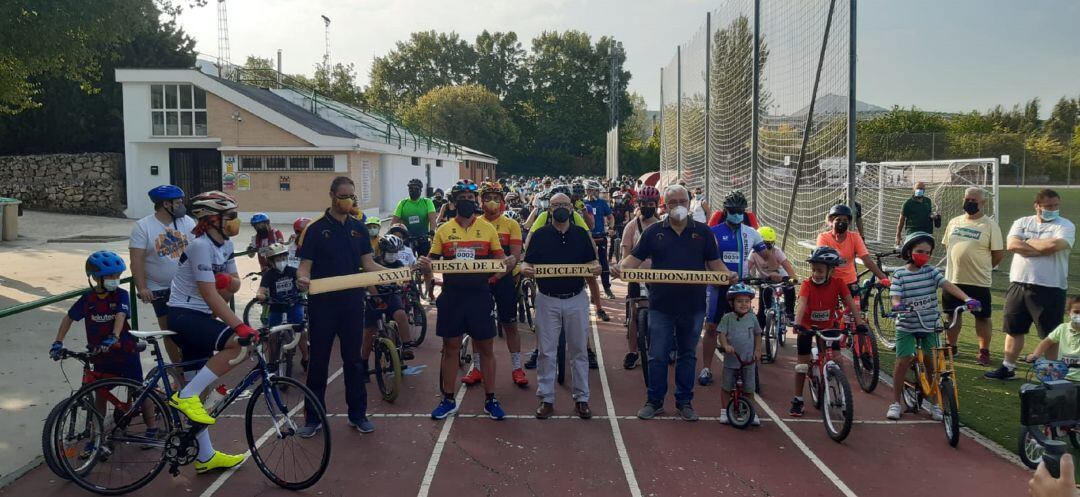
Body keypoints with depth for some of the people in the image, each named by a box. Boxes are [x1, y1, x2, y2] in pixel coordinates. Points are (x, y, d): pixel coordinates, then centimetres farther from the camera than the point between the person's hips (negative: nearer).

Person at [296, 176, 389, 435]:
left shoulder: (359, 228, 7)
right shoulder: (315, 229, -4)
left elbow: (368, 265, 7)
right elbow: (305, 266, -6)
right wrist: (302, 278, -29)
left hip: (352, 302, 3)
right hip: (322, 303, -3)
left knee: (354, 359, 10)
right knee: (319, 360, 5)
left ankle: (357, 414, 20)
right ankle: (313, 417, 16)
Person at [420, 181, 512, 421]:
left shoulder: (488, 229, 2)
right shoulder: (443, 230, 3)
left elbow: (500, 261, 4)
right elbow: (431, 262, 5)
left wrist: (510, 262, -18)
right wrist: (426, 267, -18)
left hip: (479, 296, 0)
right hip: (451, 297, 1)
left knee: (486, 348, 7)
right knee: (450, 348, 10)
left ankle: (490, 400, 19)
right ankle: (448, 400, 22)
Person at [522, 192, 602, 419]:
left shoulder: (581, 234, 5)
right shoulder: (540, 235, 2)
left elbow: (591, 262, 7)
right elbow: (527, 264, 1)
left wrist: (595, 268, -16)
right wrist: (526, 270, -22)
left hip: (576, 300, 1)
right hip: (547, 300, -1)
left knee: (578, 350, 7)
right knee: (546, 351, 4)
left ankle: (581, 398, 17)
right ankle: (546, 399, 13)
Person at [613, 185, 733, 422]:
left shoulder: (703, 232, 5)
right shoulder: (654, 231, 4)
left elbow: (714, 262, 6)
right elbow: (636, 258, 3)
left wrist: (728, 274, -14)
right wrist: (621, 268, -17)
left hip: (693, 306, 1)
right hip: (661, 305, -1)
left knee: (687, 355, 12)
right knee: (657, 356, 4)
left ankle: (684, 402, 24)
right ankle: (654, 401, 18)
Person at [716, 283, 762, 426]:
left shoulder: (752, 318, 2)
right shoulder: (727, 318, -6)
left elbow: (757, 334, 12)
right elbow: (721, 333, -10)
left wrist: (757, 350, 2)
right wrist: (725, 345, -28)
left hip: (749, 360, 1)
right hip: (731, 359, -1)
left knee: (749, 388, 7)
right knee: (726, 387, 8)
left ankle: (751, 413, 21)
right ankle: (724, 411, 21)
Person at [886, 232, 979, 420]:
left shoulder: (932, 271, 0)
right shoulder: (899, 274, -4)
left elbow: (948, 286, -14)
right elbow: (896, 298, -11)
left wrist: (967, 299, -30)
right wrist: (898, 305, -36)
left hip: (930, 325, 2)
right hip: (906, 325, -2)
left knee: (931, 362, 4)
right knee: (903, 361, -8)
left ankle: (935, 403, 20)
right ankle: (895, 402, 7)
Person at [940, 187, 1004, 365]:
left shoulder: (990, 225, -7)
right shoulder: (954, 222, 8)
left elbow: (999, 253, -5)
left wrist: (982, 267, 3)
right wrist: (958, 264, 9)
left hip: (979, 281, -4)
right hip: (953, 279, 5)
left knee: (982, 317, 5)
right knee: (952, 314, 14)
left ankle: (984, 352, 17)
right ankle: (951, 347, 28)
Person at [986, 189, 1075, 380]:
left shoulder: (1065, 226, -2)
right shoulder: (1022, 223, 8)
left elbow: (1054, 245, -22)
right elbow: (1012, 245, -9)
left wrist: (1027, 242, -8)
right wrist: (1042, 248, -14)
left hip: (1050, 288, -4)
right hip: (1019, 284, 4)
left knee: (1050, 335, 1)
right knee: (1014, 329, 13)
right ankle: (1008, 367, 24)